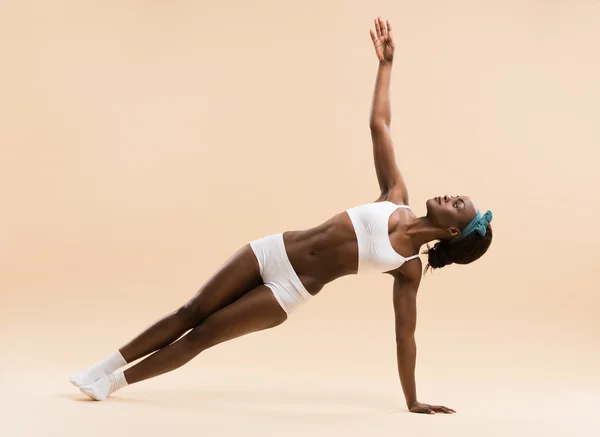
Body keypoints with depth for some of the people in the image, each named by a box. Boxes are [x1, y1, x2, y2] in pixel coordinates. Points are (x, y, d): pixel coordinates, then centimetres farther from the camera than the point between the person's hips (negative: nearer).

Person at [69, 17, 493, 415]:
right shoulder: (396, 198, 1)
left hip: (290, 290, -3)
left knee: (201, 336, -1)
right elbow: (379, 125, 3)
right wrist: (386, 63, 2)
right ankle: (103, 368, 18)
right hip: (272, 251, 3)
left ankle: (113, 383, 16)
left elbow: (405, 334, -3)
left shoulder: (409, 268, -7)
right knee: (189, 313, 6)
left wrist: (413, 401, -3)